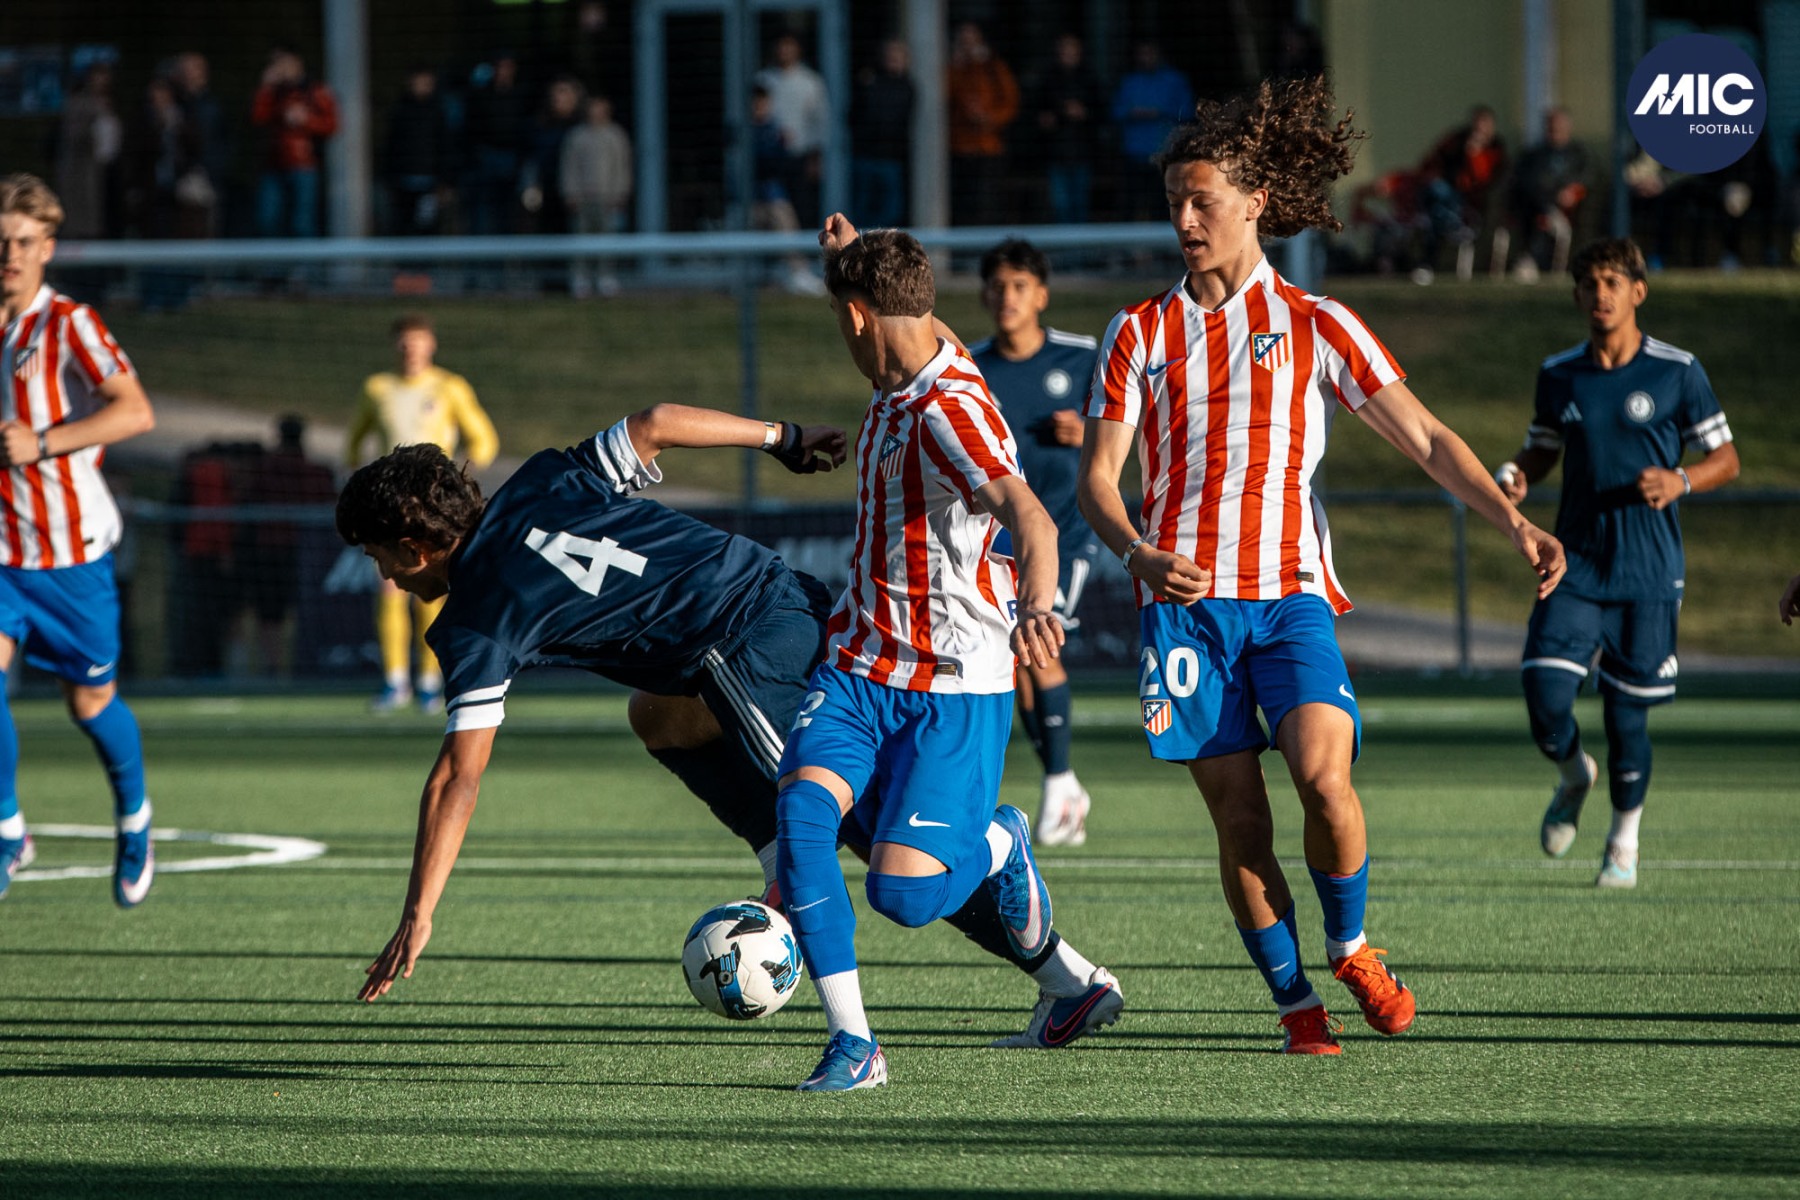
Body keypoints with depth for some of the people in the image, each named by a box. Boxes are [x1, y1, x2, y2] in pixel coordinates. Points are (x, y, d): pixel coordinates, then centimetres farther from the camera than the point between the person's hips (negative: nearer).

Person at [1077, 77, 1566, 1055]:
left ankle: (1349, 947, 3)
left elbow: (1427, 440, 6)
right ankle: (1296, 1003, 9)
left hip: (1289, 589, -1)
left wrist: (1512, 521, -9)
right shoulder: (1139, 334, 10)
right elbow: (1097, 479, 7)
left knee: (1321, 772, -22)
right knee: (1239, 818, -5)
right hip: (1184, 595, 1)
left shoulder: (1315, 326, 7)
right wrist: (1139, 554, -14)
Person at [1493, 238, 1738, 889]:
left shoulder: (1678, 372, -3)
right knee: (1545, 699, -12)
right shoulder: (1558, 375, 5)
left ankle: (1624, 844, 23)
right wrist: (1515, 475, -5)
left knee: (1627, 714, 0)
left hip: (1649, 574, -2)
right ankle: (1574, 777, 23)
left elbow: (1726, 458, 2)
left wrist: (1680, 481, -19)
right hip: (1575, 566, 2)